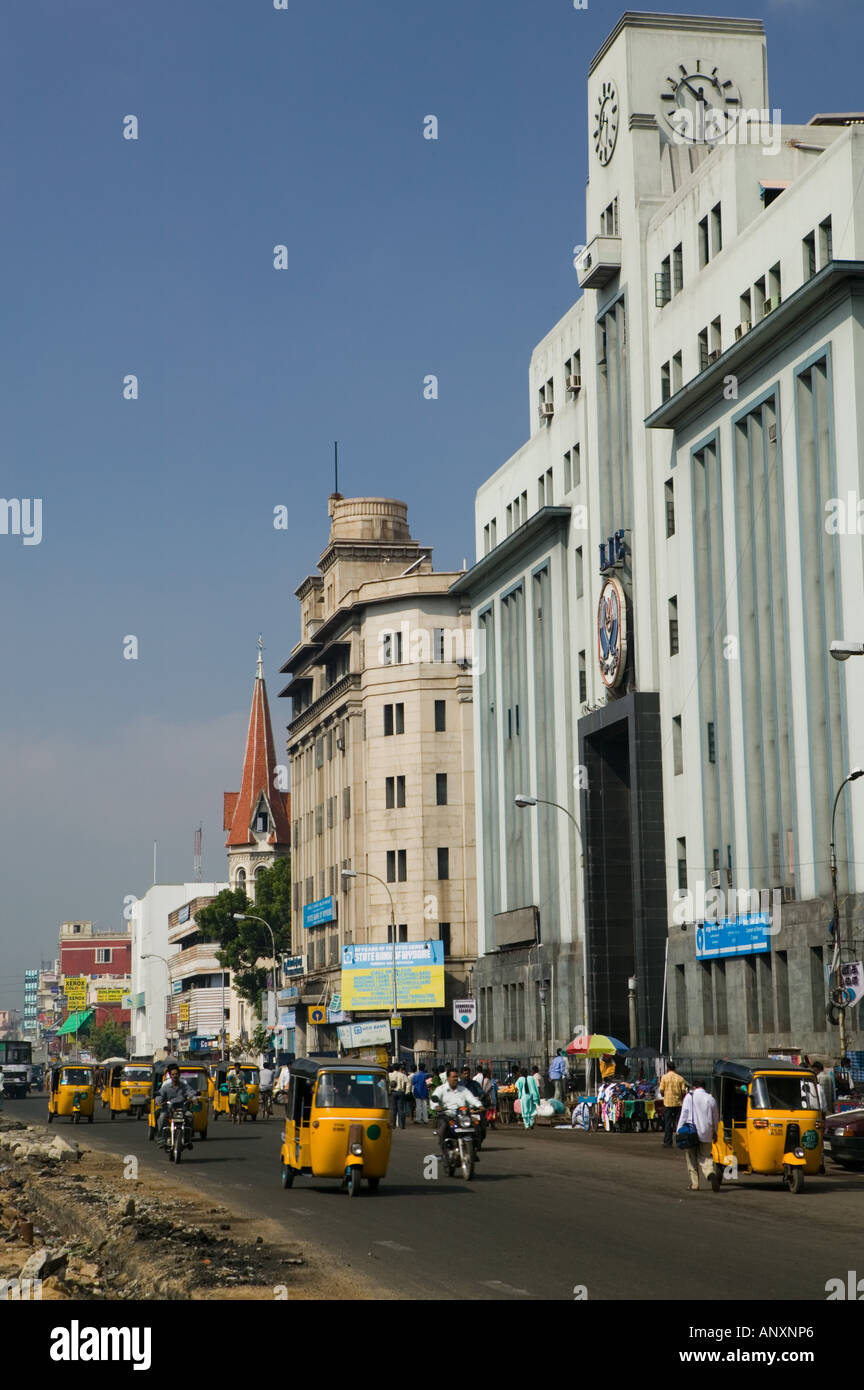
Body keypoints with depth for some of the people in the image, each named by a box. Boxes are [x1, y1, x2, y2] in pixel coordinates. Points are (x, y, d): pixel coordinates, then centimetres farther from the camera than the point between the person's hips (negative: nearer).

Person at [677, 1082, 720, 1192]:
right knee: (705, 1157, 8)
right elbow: (716, 1118, 15)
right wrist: (714, 1132, 28)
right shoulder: (711, 1099, 7)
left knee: (692, 1160, 8)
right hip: (706, 1133, 2)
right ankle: (711, 1173, -21)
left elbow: (684, 1114, -6)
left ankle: (694, 1184, 6)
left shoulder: (689, 1097, -2)